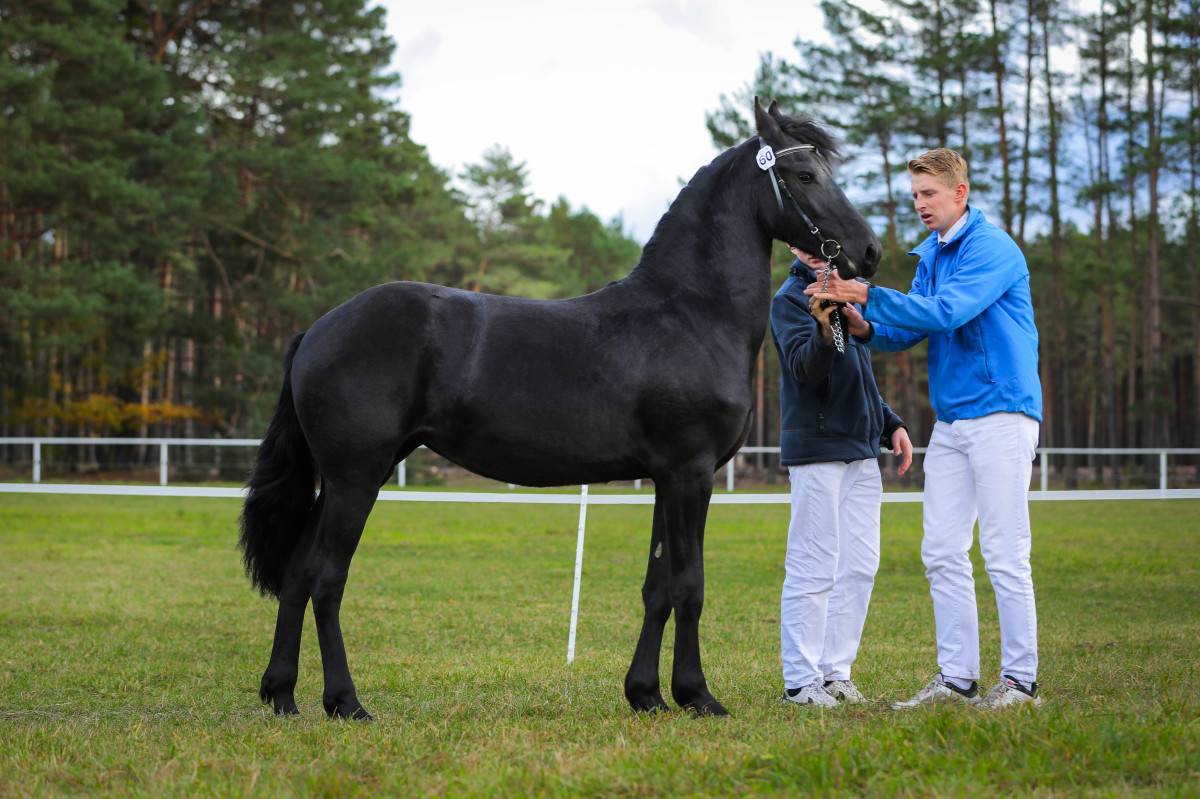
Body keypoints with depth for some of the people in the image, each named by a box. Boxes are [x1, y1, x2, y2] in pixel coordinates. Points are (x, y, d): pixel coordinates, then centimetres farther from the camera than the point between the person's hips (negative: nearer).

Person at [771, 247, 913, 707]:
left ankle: (836, 672, 13)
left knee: (859, 566, 8)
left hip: (861, 452, 8)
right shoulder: (791, 299, -6)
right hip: (817, 449, -8)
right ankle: (800, 680, -3)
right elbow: (805, 370, -21)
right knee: (814, 568, -7)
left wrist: (890, 424, 17)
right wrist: (825, 330, -39)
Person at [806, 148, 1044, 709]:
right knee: (943, 554, 7)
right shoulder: (930, 254, 15)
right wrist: (865, 327, -10)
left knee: (1004, 554, -5)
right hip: (950, 422, 9)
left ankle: (1020, 679, 2)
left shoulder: (991, 247, -11)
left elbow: (948, 311, -25)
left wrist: (868, 296, -27)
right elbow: (911, 330, 11)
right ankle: (956, 678, 13)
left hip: (1000, 414, -9)